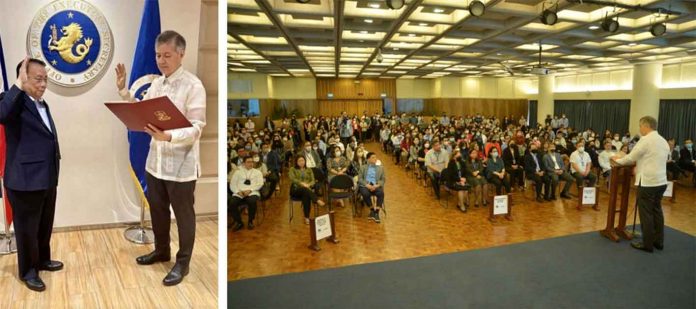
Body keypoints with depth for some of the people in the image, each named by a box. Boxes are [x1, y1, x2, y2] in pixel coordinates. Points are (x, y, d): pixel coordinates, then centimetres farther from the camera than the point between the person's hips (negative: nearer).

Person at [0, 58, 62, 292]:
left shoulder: (43, 104, 13)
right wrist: (19, 85, -32)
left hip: (47, 180, 7)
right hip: (25, 181, -7)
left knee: (45, 226, 21)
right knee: (27, 228, 9)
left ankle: (43, 259, 39)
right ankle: (28, 271, 25)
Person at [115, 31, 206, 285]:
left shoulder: (193, 86, -15)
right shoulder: (156, 83, 9)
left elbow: (196, 128, -21)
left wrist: (168, 137, -36)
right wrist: (123, 90, 8)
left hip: (181, 165, -7)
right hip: (156, 161, 7)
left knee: (183, 214, 8)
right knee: (157, 209, 21)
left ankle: (182, 262, 24)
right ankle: (161, 250, 42)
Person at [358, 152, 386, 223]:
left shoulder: (380, 168, 21)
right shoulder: (363, 167, 17)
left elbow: (383, 179, 10)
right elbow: (360, 178, 5)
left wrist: (376, 185, -10)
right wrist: (367, 185, -14)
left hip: (376, 186, 1)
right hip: (365, 186, -1)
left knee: (381, 193, -34)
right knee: (365, 193, -36)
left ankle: (376, 212, -27)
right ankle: (372, 209, -14)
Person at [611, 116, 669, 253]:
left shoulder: (645, 140, -12)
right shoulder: (663, 141, 13)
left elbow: (631, 158, -8)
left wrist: (617, 160, 9)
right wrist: (639, 166, 23)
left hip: (648, 182, -8)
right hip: (661, 181, 8)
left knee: (646, 213, 0)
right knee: (657, 211, 16)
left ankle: (647, 244, 7)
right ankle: (659, 241, 24)